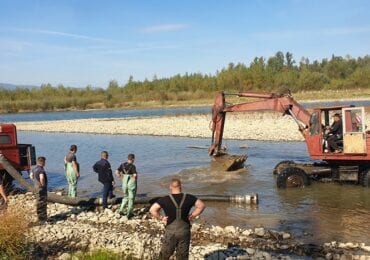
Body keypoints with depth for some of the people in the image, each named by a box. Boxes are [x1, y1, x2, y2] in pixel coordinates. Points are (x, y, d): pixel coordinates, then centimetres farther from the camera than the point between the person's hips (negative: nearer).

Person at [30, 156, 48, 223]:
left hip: (36, 187, 10)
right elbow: (42, 178, -40)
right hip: (41, 188, -10)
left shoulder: (34, 169, 7)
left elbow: (31, 175, 23)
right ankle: (42, 219, 3)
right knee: (42, 203, -2)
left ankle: (40, 217, 30)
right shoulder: (41, 170, -23)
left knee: (39, 203, 19)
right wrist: (43, 184, -23)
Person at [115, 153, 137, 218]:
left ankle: (122, 210, 16)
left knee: (125, 197, 23)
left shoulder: (122, 165, 0)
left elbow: (116, 173, -5)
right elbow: (135, 175, -27)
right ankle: (129, 213, 14)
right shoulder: (133, 166, -17)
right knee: (131, 198, 9)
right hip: (132, 183, -5)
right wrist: (135, 179, -6)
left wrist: (122, 177, 5)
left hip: (124, 183, 5)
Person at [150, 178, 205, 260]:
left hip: (170, 231, -2)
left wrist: (161, 218, -4)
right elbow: (201, 205, -1)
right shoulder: (188, 198, -3)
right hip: (184, 231, 2)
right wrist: (192, 216, 1)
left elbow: (152, 210, -15)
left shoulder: (165, 199, -9)